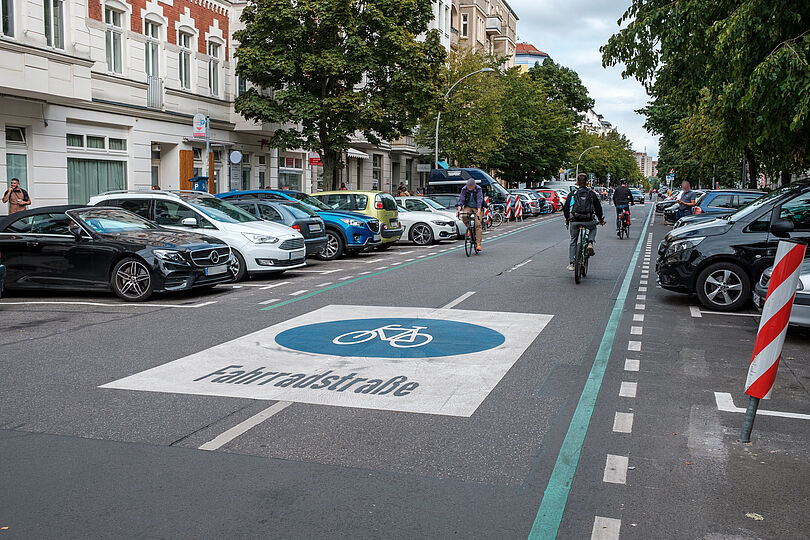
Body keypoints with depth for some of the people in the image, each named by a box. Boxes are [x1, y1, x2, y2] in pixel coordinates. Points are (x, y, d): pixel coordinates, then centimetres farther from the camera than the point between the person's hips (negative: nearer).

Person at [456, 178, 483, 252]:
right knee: (464, 216, -31)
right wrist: (459, 209, -34)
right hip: (468, 207, 2)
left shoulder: (478, 189, -16)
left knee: (478, 224, -14)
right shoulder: (464, 189, -10)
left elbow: (479, 200, -26)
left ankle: (478, 244, -16)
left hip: (476, 208, -2)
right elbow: (461, 199, -17)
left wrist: (479, 210, -41)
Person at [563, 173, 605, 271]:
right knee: (593, 228, 35)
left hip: (574, 221, 0)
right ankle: (590, 244, 8)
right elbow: (598, 208, 13)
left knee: (573, 241, 18)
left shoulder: (572, 194, 7)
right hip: (588, 221, 0)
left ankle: (571, 263, 11)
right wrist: (601, 219, 29)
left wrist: (567, 218, 28)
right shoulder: (591, 194, 7)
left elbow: (565, 208, 10)